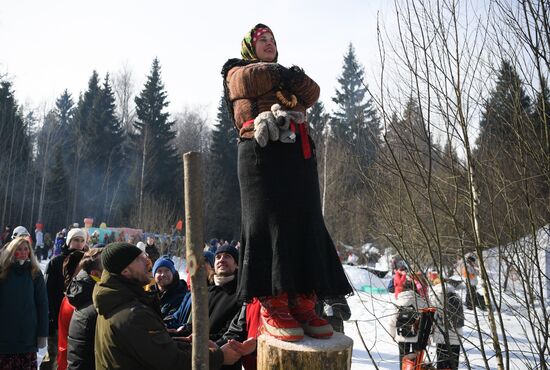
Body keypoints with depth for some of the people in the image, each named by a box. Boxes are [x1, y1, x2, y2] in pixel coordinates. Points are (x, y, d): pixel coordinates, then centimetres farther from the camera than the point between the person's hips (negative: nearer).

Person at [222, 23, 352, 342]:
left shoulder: (284, 72, 35)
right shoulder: (238, 71, 21)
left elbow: (312, 92, 13)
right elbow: (249, 80, -6)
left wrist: (293, 78, -7)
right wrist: (283, 75, 6)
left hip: (299, 154, 6)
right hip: (263, 151, -5)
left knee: (306, 225, -5)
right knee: (269, 223, -15)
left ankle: (304, 305, -4)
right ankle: (273, 306, -14)